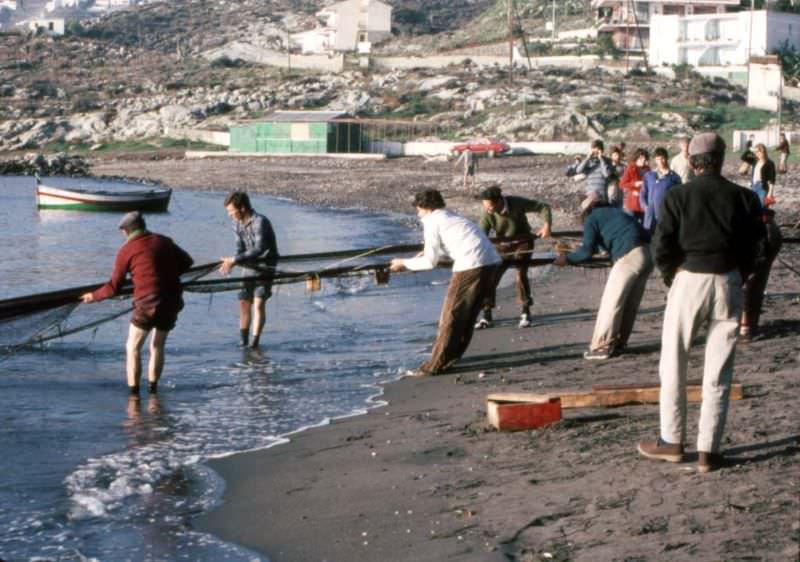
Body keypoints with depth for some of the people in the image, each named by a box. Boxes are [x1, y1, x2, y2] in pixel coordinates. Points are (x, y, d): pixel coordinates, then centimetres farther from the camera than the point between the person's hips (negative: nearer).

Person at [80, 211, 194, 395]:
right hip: (172, 302, 5)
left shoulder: (126, 251, -3)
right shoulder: (164, 242, 10)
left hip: (147, 304, -5)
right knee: (158, 346, 20)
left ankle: (134, 392, 2)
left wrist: (94, 296, 17)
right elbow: (186, 261, 22)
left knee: (133, 347, 9)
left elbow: (114, 287, 1)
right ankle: (153, 388, 22)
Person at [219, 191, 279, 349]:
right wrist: (231, 262, -15)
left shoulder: (260, 222, -23)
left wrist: (234, 260, -34)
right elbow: (241, 248, 6)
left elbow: (259, 249, -31)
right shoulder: (237, 224, 3)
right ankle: (243, 341, 15)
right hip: (250, 267, 7)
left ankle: (255, 341, -13)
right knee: (244, 302, 6)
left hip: (265, 266, -7)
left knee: (259, 303, -15)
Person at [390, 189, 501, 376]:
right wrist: (428, 252, 48)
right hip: (492, 262, 8)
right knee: (468, 315, 18)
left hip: (471, 266, -8)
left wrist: (404, 263, 14)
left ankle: (436, 365, 3)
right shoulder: (452, 217, 26)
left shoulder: (432, 222, 2)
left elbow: (430, 262, 1)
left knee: (451, 316, 0)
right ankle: (451, 358, 26)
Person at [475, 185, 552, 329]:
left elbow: (543, 207, -18)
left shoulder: (517, 203, -27)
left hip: (523, 243, -2)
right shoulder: (487, 214, -24)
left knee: (521, 274, -16)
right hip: (504, 246, 2)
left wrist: (547, 224, -33)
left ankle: (525, 313, 0)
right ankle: (486, 316, 4)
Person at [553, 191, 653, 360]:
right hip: (648, 254, 8)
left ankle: (601, 347, 1)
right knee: (630, 304, 15)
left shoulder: (592, 218, 8)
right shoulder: (616, 212, 30)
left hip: (629, 256, -8)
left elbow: (588, 251, -2)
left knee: (611, 302, 0)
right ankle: (618, 344, 23)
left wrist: (567, 259, 11)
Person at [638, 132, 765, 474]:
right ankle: (709, 450, 6)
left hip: (688, 280, -2)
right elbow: (756, 248, 3)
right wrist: (738, 276, 14)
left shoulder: (678, 196, -5)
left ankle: (672, 442, 16)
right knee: (718, 373, 6)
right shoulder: (744, 198, 1)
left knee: (673, 366, 11)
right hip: (729, 285, 2)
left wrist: (671, 275, 7)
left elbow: (661, 247, -9)